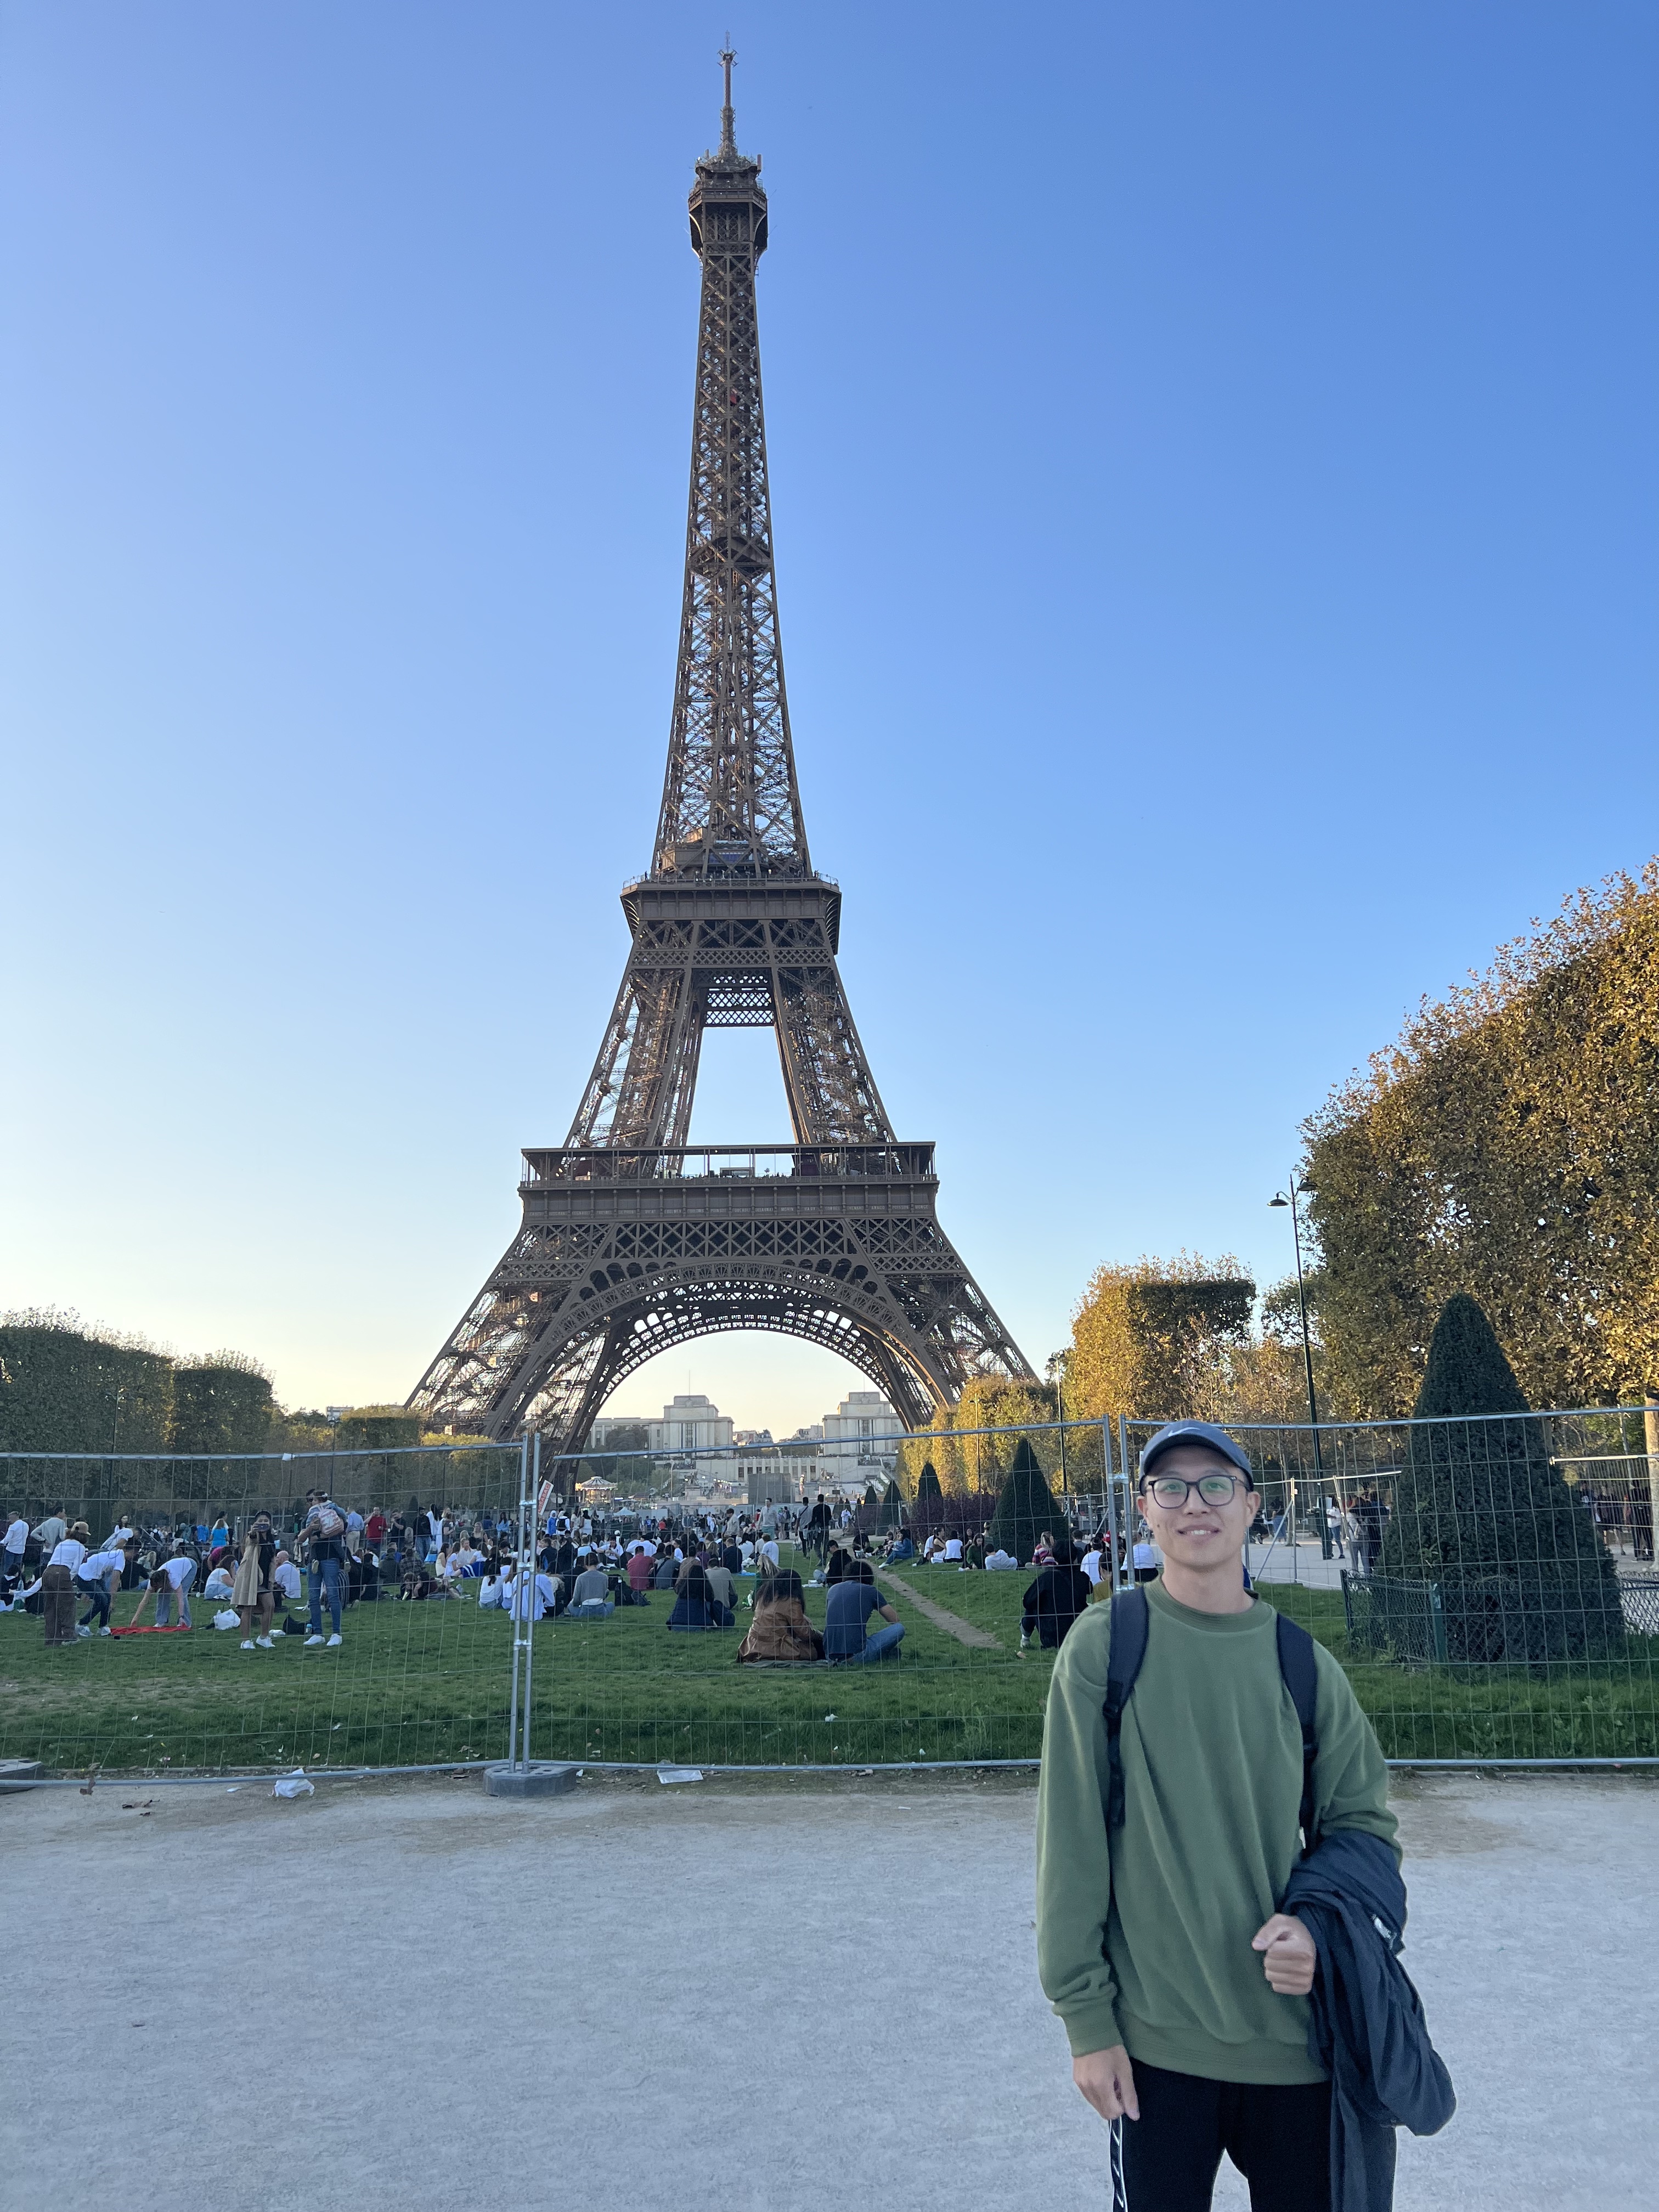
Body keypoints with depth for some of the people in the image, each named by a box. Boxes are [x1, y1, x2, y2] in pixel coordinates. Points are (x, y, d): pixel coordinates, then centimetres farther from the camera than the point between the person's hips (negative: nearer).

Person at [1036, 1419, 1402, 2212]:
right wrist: (1085, 2016, -6)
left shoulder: (1304, 1665, -1)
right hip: (1154, 2040, -2)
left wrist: (1322, 1928, -12)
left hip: (1299, 2037, 2)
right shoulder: (1104, 1645, -9)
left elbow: (1362, 1822, 7)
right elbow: (1072, 1841, -7)